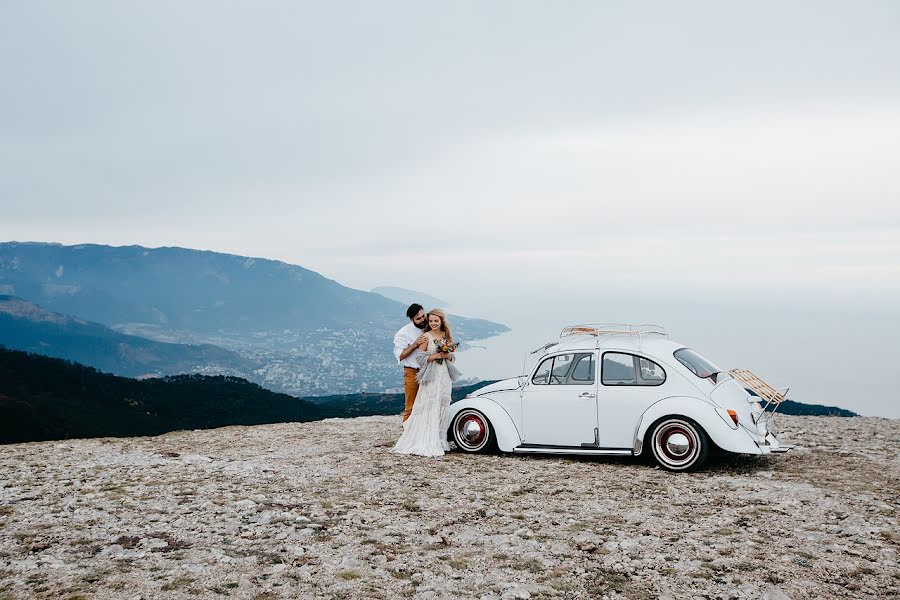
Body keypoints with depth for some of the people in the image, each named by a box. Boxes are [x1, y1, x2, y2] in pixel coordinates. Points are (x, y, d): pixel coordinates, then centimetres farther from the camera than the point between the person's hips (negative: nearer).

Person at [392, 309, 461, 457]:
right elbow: (420, 357, -8)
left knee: (442, 407, 6)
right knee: (429, 408, -8)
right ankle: (426, 443, -6)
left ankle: (439, 441, 13)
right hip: (431, 376, -5)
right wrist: (436, 356, -18)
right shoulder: (426, 336, -4)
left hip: (445, 375, 5)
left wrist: (447, 355, -5)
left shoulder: (447, 336, 11)